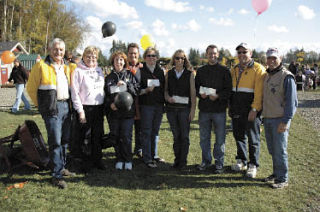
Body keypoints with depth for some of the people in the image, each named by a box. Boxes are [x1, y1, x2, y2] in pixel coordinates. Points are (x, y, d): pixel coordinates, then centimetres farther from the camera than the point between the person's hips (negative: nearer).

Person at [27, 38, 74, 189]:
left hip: (66, 106, 7)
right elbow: (31, 88, -2)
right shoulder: (41, 66, -5)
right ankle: (57, 175, 1)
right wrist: (41, 106, 3)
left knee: (65, 139, 13)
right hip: (52, 108, -7)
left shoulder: (66, 67, 15)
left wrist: (68, 103, 16)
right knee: (55, 141, -7)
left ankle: (61, 167, 29)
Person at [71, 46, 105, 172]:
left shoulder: (99, 70, 13)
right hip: (85, 108, -5)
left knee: (98, 135, 11)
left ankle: (97, 159, 24)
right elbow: (74, 92, -8)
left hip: (99, 107, 5)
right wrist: (80, 110, -12)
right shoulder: (78, 71, -5)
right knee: (85, 136, 1)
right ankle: (87, 161, 16)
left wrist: (104, 105, 10)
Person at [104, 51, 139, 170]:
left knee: (126, 137, -3)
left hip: (128, 111, -2)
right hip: (113, 111, 2)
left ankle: (128, 160, 12)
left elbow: (137, 91, 0)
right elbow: (105, 94, 9)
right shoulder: (109, 77, 11)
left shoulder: (130, 75, 8)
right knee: (116, 137, 6)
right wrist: (110, 104, -8)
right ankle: (119, 160, 20)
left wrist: (126, 85, -13)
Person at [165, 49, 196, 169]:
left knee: (184, 136, -1)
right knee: (176, 135, 8)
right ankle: (177, 160, 19)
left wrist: (193, 109, -6)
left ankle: (183, 161, 11)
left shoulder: (190, 74, 3)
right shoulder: (169, 74, 10)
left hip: (184, 108, -2)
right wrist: (168, 97, -9)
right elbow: (165, 89, 13)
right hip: (171, 108, 2)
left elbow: (193, 92, 0)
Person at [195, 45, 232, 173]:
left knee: (220, 138, 4)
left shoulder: (224, 71, 2)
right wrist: (200, 94, -6)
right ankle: (206, 160, 26)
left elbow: (229, 89, -3)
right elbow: (196, 87, 15)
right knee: (204, 137, 11)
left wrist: (218, 96, -18)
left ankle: (219, 163, 17)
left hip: (219, 110, -3)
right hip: (204, 109, 3)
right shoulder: (201, 71, 12)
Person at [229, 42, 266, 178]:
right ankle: (241, 161, 29)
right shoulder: (234, 70, 14)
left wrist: (254, 109, -20)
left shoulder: (258, 69, -7)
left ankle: (253, 165, 16)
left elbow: (259, 91, -15)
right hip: (237, 111, 6)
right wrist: (230, 107, 15)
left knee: (253, 139, 4)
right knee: (239, 136, 14)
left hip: (251, 111, -6)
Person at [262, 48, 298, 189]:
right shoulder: (267, 76, 14)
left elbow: (292, 101, -12)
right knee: (272, 150, 14)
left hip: (280, 120, -7)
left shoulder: (287, 77, -9)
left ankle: (282, 179, 9)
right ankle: (276, 173, 27)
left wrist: (285, 121, -17)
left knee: (280, 150, -2)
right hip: (267, 119, 7)